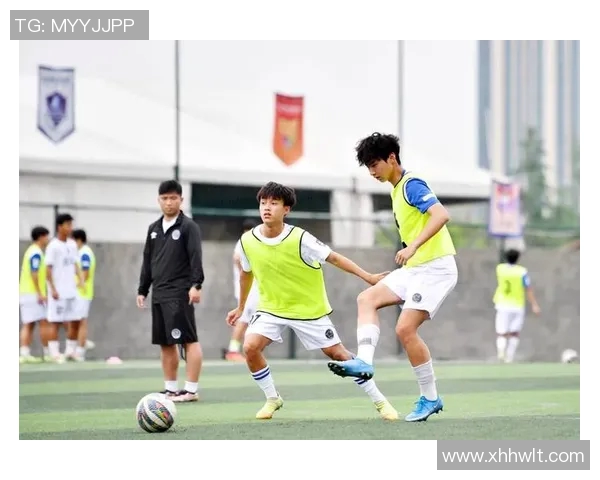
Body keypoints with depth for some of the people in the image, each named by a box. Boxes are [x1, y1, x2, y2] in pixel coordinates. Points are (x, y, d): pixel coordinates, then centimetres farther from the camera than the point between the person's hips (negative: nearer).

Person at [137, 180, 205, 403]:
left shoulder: (188, 226, -3)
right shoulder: (154, 229, 16)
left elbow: (196, 257, -11)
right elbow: (147, 261, 20)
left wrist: (196, 284, -21)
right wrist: (142, 290, 17)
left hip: (180, 294, -7)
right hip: (159, 294, 7)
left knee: (189, 340, -10)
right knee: (165, 343, 9)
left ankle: (191, 390, -11)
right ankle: (171, 389, 16)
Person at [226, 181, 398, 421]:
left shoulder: (300, 239, -23)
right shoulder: (248, 241, -11)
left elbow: (334, 258, -14)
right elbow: (246, 274, 9)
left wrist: (367, 276, -19)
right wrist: (241, 307, 20)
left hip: (310, 308, -3)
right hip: (271, 307, 3)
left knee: (337, 352, -1)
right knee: (250, 347, -18)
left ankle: (379, 401, 12)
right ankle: (272, 399, 5)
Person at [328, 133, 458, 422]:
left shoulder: (411, 185, -13)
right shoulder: (397, 190, 16)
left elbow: (441, 215, -27)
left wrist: (413, 247, -33)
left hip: (435, 267, -10)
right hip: (414, 268, 10)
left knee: (405, 328, -15)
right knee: (367, 298, 2)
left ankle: (430, 399, -4)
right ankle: (364, 361, -14)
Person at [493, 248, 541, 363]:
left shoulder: (500, 268, 2)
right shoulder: (522, 271, -6)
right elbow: (528, 290, -10)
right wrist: (534, 305, -9)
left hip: (503, 306, 1)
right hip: (518, 306, -1)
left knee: (502, 334, -1)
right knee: (514, 334, 14)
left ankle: (501, 349, -30)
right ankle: (509, 357, 8)